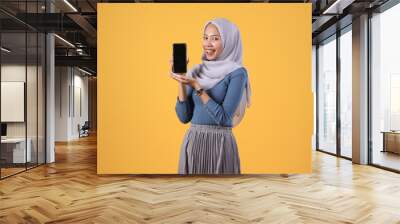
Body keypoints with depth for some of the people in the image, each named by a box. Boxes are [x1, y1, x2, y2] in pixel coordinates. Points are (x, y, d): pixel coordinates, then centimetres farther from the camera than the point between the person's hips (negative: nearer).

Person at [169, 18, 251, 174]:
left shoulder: (237, 73, -8)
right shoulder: (197, 72, 6)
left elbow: (223, 117, -16)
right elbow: (184, 117, 2)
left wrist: (197, 86, -16)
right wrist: (181, 82, -8)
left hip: (219, 144, -4)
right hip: (192, 142, 5)